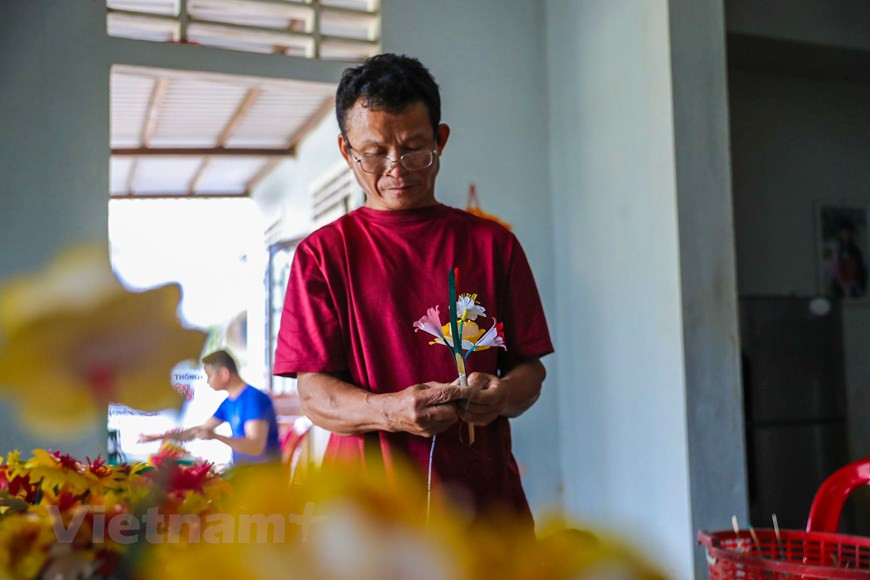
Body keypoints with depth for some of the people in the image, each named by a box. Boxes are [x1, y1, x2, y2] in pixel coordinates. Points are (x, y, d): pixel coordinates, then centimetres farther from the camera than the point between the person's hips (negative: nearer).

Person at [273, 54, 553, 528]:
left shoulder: (492, 243, 11)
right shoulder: (323, 254, 6)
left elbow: (531, 365, 10)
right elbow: (313, 392, -1)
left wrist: (501, 395, -13)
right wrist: (389, 411, -20)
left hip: (481, 490, 2)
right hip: (368, 499, -1)